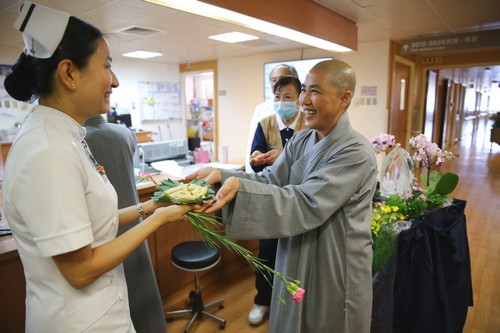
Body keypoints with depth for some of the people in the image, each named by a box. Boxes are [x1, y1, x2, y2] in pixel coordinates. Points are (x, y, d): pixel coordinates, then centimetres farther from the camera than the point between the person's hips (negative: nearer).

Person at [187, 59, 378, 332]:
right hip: (295, 264, 6)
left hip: (336, 272, -6)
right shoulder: (300, 140, 2)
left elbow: (306, 204, -30)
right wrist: (221, 176, -20)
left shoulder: (356, 152, -21)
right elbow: (270, 181, -5)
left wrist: (240, 187, -39)